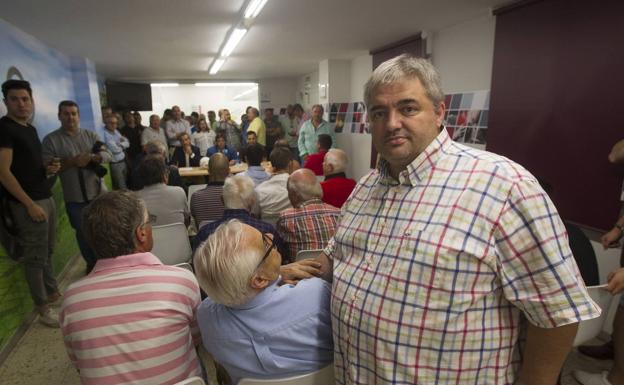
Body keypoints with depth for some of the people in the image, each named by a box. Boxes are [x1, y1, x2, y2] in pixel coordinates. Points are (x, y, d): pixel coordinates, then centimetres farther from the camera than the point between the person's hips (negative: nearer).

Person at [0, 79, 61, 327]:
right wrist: (30, 204, -19)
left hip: (46, 198, 8)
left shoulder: (31, 129, 14)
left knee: (47, 251, 18)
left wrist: (49, 168, 3)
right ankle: (42, 307, 13)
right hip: (26, 204, -8)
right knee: (35, 257, 1)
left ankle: (53, 292, 32)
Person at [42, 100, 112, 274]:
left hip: (99, 193, 2)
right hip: (75, 199, -2)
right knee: (83, 233, 11)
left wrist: (92, 157, -22)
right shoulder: (51, 140, -3)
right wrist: (72, 162, -22)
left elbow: (107, 155, -2)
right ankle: (91, 263, 30)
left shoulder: (91, 135, 6)